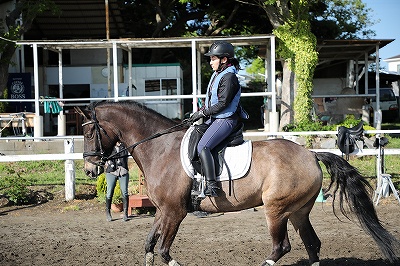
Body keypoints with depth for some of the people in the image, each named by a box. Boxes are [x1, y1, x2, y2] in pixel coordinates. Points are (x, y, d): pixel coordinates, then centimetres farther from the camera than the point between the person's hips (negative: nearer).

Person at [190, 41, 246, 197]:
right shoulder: (217, 74, 14)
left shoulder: (229, 77, -16)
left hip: (225, 120, -11)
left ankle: (211, 185, -28)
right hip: (214, 119, 11)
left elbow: (222, 103, -21)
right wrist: (202, 111, 8)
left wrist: (203, 113, -15)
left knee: (202, 146, -25)